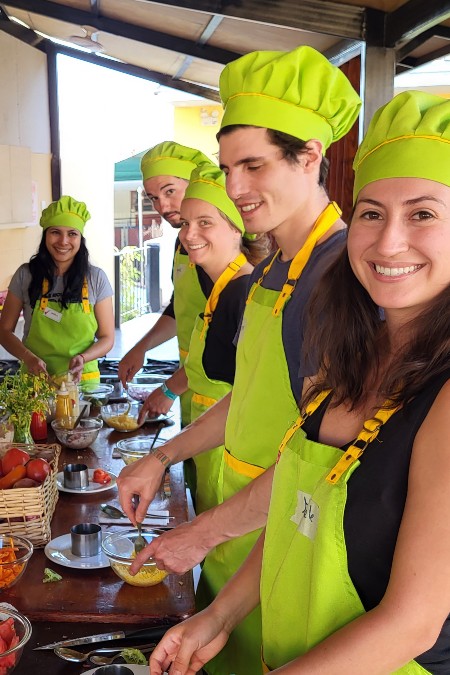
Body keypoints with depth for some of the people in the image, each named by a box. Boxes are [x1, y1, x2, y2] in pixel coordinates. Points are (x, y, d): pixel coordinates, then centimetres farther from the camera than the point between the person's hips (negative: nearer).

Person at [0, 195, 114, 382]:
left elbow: (107, 338, 4)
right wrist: (28, 357, -12)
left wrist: (82, 358, -15)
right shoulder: (26, 275, 1)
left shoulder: (96, 278, 1)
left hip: (83, 379, 0)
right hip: (36, 378, 0)